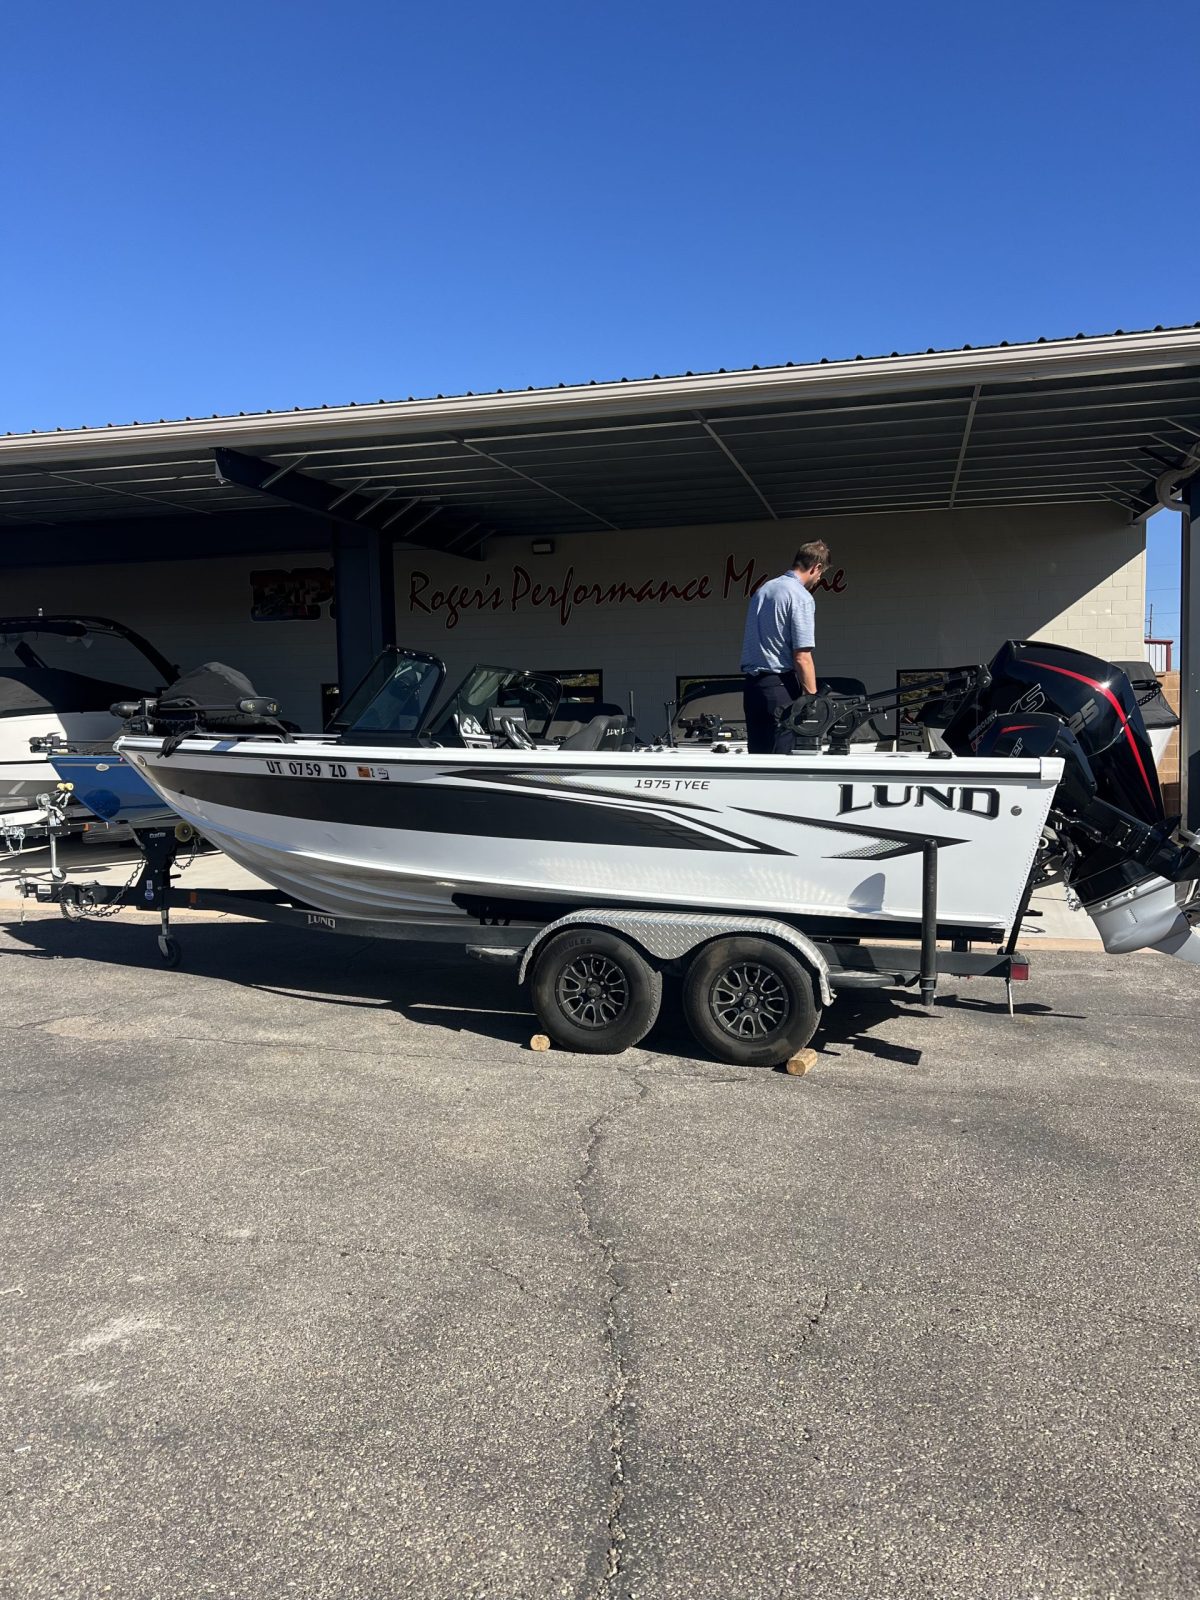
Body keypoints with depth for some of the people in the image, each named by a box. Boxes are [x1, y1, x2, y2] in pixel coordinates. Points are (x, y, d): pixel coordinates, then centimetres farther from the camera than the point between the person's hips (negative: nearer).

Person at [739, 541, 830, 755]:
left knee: (757, 755, 10)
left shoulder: (762, 590, 15)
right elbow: (802, 657, -16)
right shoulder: (801, 597, -10)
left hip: (751, 683, 8)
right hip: (780, 687, -8)